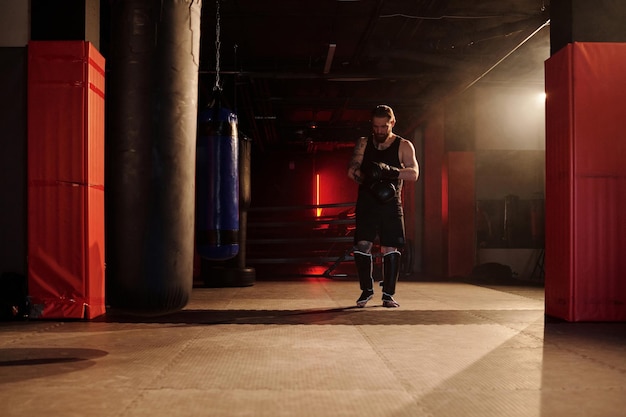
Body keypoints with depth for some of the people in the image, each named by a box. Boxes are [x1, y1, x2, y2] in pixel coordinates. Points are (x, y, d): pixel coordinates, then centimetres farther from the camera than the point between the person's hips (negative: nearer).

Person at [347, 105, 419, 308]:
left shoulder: (403, 146, 4)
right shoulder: (363, 143, 11)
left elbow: (414, 173, -10)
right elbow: (352, 170, -3)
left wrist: (390, 171, -29)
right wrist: (371, 182, -24)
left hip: (391, 203, -1)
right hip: (366, 202, 1)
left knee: (391, 248, -3)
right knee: (362, 245, -7)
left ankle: (388, 294, 7)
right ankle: (366, 290, 10)